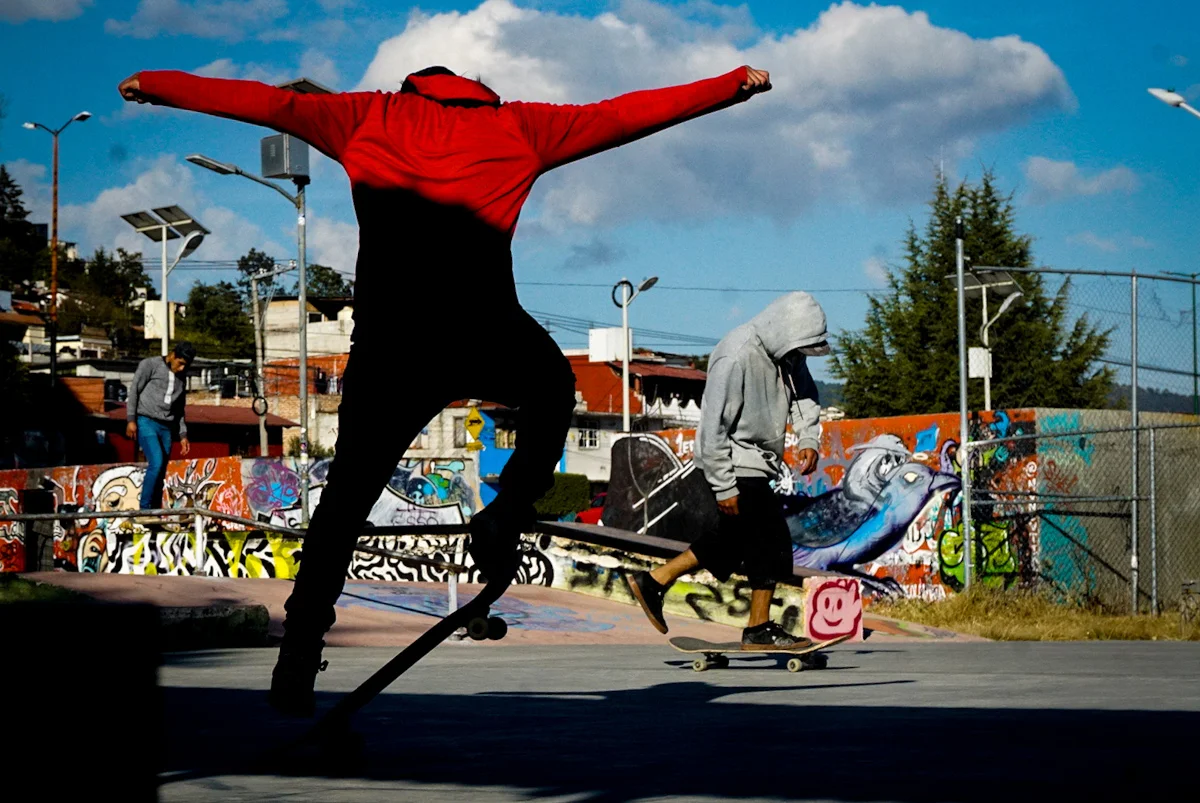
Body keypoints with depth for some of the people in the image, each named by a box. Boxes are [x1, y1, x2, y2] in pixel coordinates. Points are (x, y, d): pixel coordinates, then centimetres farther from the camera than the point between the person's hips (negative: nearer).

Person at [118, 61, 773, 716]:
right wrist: (733, 86, 33)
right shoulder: (517, 127, 20)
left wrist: (156, 85, 31)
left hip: (388, 345, 1)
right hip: (486, 335, -1)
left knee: (346, 500, 11)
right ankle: (506, 516, 12)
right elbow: (624, 115, 23)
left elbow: (265, 101, 22)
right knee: (551, 389, 32)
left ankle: (297, 666, 5)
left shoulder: (372, 118, 21)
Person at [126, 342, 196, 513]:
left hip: (166, 428, 6)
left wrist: (183, 435, 17)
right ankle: (144, 509, -15)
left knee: (161, 472, 1)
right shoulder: (150, 365, 0)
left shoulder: (181, 379, 18)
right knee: (156, 463, -21)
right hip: (146, 422, -6)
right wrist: (131, 420, -12)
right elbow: (134, 390, -4)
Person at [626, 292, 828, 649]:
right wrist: (725, 487, -20)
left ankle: (654, 581, 25)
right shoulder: (736, 358, -25)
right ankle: (759, 630, 5)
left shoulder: (788, 352, 1)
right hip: (736, 463, -9)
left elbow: (805, 394, 16)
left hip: (759, 459, 9)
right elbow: (713, 428, -23)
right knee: (771, 541, -7)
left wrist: (808, 439, -2)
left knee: (734, 538, 16)